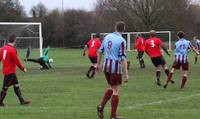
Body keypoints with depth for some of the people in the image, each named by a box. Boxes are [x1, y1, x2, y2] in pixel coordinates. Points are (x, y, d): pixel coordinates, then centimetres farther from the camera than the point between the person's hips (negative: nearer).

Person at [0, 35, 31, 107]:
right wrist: (23, 68, -3)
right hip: (10, 72, -9)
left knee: (16, 86, 11)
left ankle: (22, 100, 14)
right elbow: (17, 61, -16)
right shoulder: (12, 50, -18)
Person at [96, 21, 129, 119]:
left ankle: (101, 106, 7)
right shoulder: (121, 41, -14)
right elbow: (123, 58, -17)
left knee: (111, 88, 22)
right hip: (115, 68, -6)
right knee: (116, 91, 3)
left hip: (106, 67, 6)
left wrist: (98, 64, 25)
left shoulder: (107, 37, 5)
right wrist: (126, 74, -16)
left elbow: (100, 51, 12)